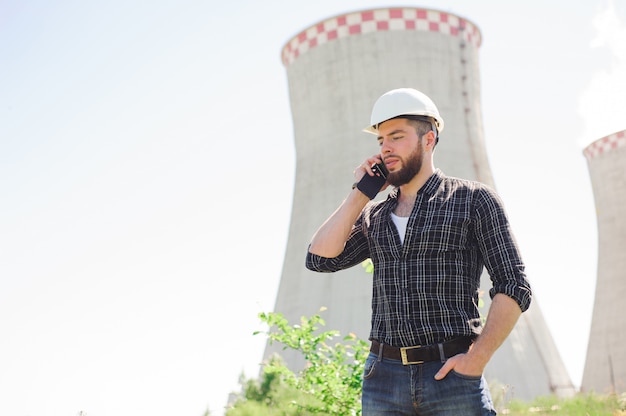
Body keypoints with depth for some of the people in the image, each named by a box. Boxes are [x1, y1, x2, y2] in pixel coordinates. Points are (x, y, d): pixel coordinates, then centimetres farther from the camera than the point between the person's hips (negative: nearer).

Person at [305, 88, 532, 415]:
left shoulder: (473, 199, 2)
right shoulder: (374, 217, 16)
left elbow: (513, 288, -2)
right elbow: (320, 258, 3)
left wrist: (476, 359, -11)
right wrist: (360, 193, 5)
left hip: (451, 375, -4)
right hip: (383, 379, 4)